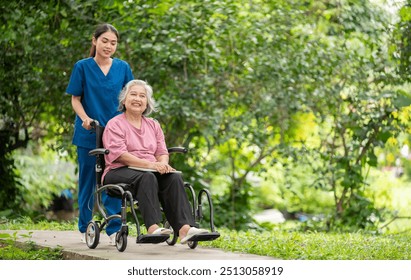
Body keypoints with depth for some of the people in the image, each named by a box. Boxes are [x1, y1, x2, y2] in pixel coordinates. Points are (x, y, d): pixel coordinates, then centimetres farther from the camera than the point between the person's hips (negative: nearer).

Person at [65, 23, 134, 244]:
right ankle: (85, 228, 18)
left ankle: (114, 230, 1)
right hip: (89, 133, -1)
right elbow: (75, 99, 0)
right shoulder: (82, 67, -1)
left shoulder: (123, 67, 5)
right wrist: (85, 118, -18)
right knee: (87, 180, 7)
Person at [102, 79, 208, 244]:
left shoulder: (153, 125, 22)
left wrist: (162, 163, -13)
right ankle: (153, 227, -52)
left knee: (174, 177, -26)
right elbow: (120, 154, -12)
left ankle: (185, 228, -42)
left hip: (152, 170, 5)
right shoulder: (115, 124, 3)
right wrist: (149, 164, -24)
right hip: (120, 172, -5)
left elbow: (162, 152, 14)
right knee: (147, 177, -37)